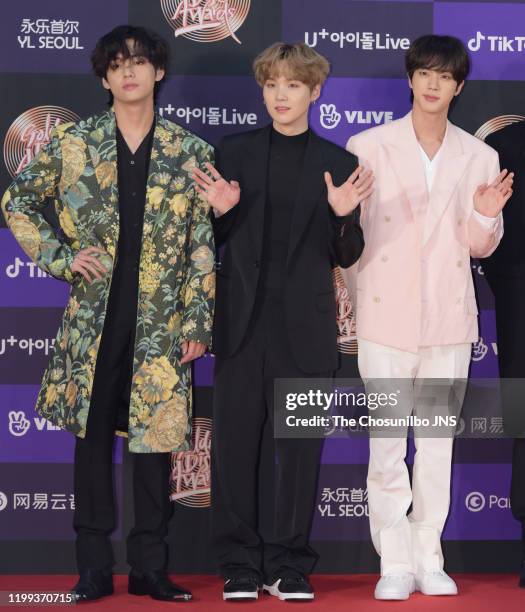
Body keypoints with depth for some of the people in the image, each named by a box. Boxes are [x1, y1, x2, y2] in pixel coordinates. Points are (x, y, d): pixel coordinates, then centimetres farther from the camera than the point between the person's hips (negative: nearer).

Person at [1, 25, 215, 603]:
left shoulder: (189, 153, 4)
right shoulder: (73, 143, 4)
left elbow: (203, 246, 3)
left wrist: (197, 321, -2)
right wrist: (60, 257, 0)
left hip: (160, 321, 0)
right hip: (94, 316, 0)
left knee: (155, 435, 3)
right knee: (92, 435, 4)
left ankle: (150, 567, 13)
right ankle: (94, 569, 12)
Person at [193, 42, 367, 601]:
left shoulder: (338, 164, 5)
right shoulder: (233, 154, 6)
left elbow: (346, 257, 6)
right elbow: (214, 241, 10)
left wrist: (343, 215, -12)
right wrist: (220, 211, -10)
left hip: (304, 325, 0)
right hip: (242, 320, 0)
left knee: (300, 445, 4)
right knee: (235, 441, 2)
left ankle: (289, 565, 14)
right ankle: (240, 565, 12)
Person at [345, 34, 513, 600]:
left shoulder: (479, 158, 5)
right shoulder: (368, 147, -3)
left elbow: (480, 247, 9)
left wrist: (486, 216, -10)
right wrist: (349, 307, -11)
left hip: (449, 319, 3)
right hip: (386, 316, -2)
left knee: (439, 442, 8)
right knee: (386, 445, -1)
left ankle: (428, 558, 17)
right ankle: (395, 564, 7)